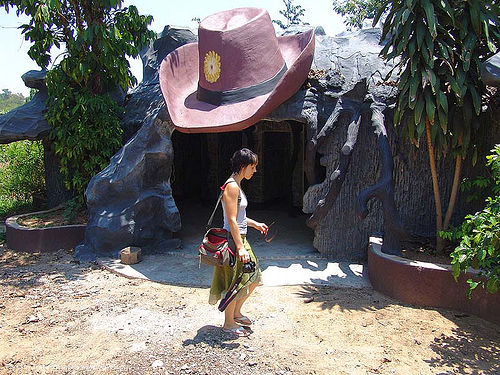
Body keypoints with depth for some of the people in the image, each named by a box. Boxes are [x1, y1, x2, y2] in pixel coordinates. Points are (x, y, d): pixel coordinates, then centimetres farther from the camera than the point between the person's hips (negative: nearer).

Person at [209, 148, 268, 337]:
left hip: (240, 238, 10)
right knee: (234, 284, 4)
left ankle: (236, 313, 36)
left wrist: (255, 224, 22)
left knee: (253, 278, 18)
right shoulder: (232, 186, -18)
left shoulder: (237, 185, 13)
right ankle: (228, 323, 22)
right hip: (233, 240, -10)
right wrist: (240, 247, -23)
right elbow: (231, 220, -22)